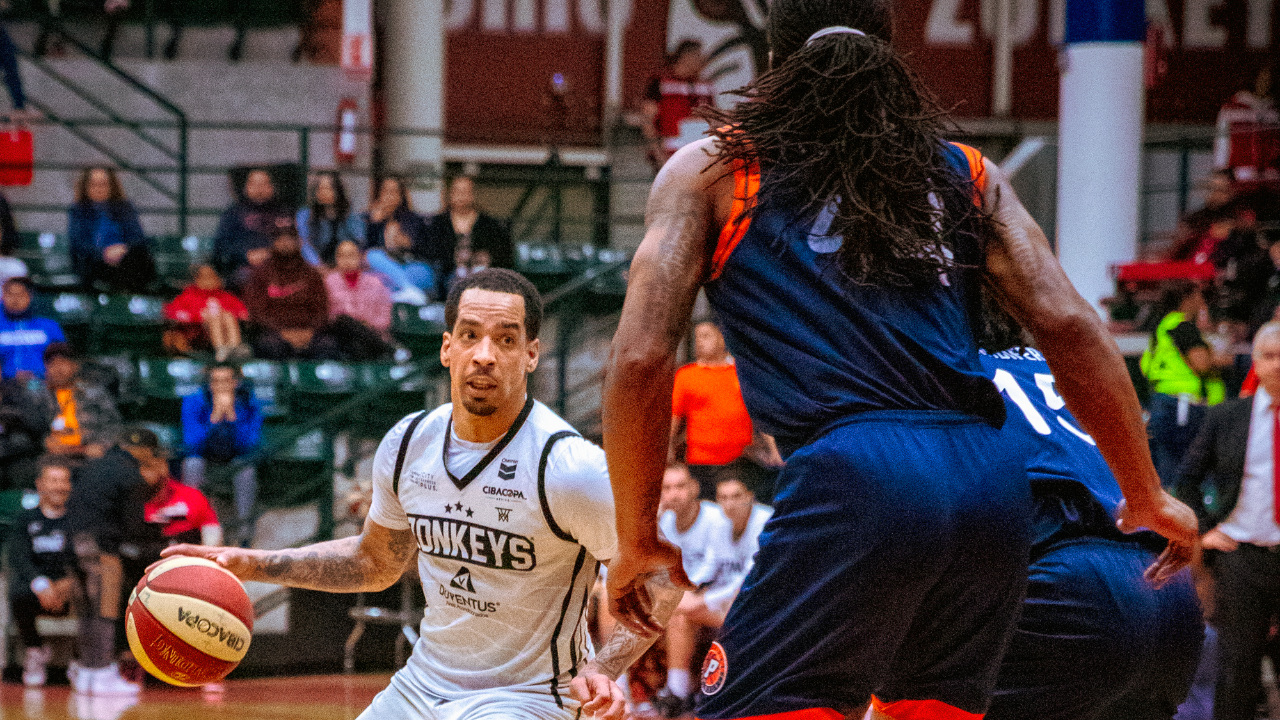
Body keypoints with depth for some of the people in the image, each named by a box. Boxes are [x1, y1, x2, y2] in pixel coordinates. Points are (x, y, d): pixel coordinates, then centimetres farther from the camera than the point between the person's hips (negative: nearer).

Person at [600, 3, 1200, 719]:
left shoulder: (710, 169, 15)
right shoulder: (967, 174, 22)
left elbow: (641, 359, 6)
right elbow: (1067, 325, 11)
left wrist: (637, 538, 15)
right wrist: (1147, 496, 17)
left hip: (852, 480, -4)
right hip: (991, 484, 5)